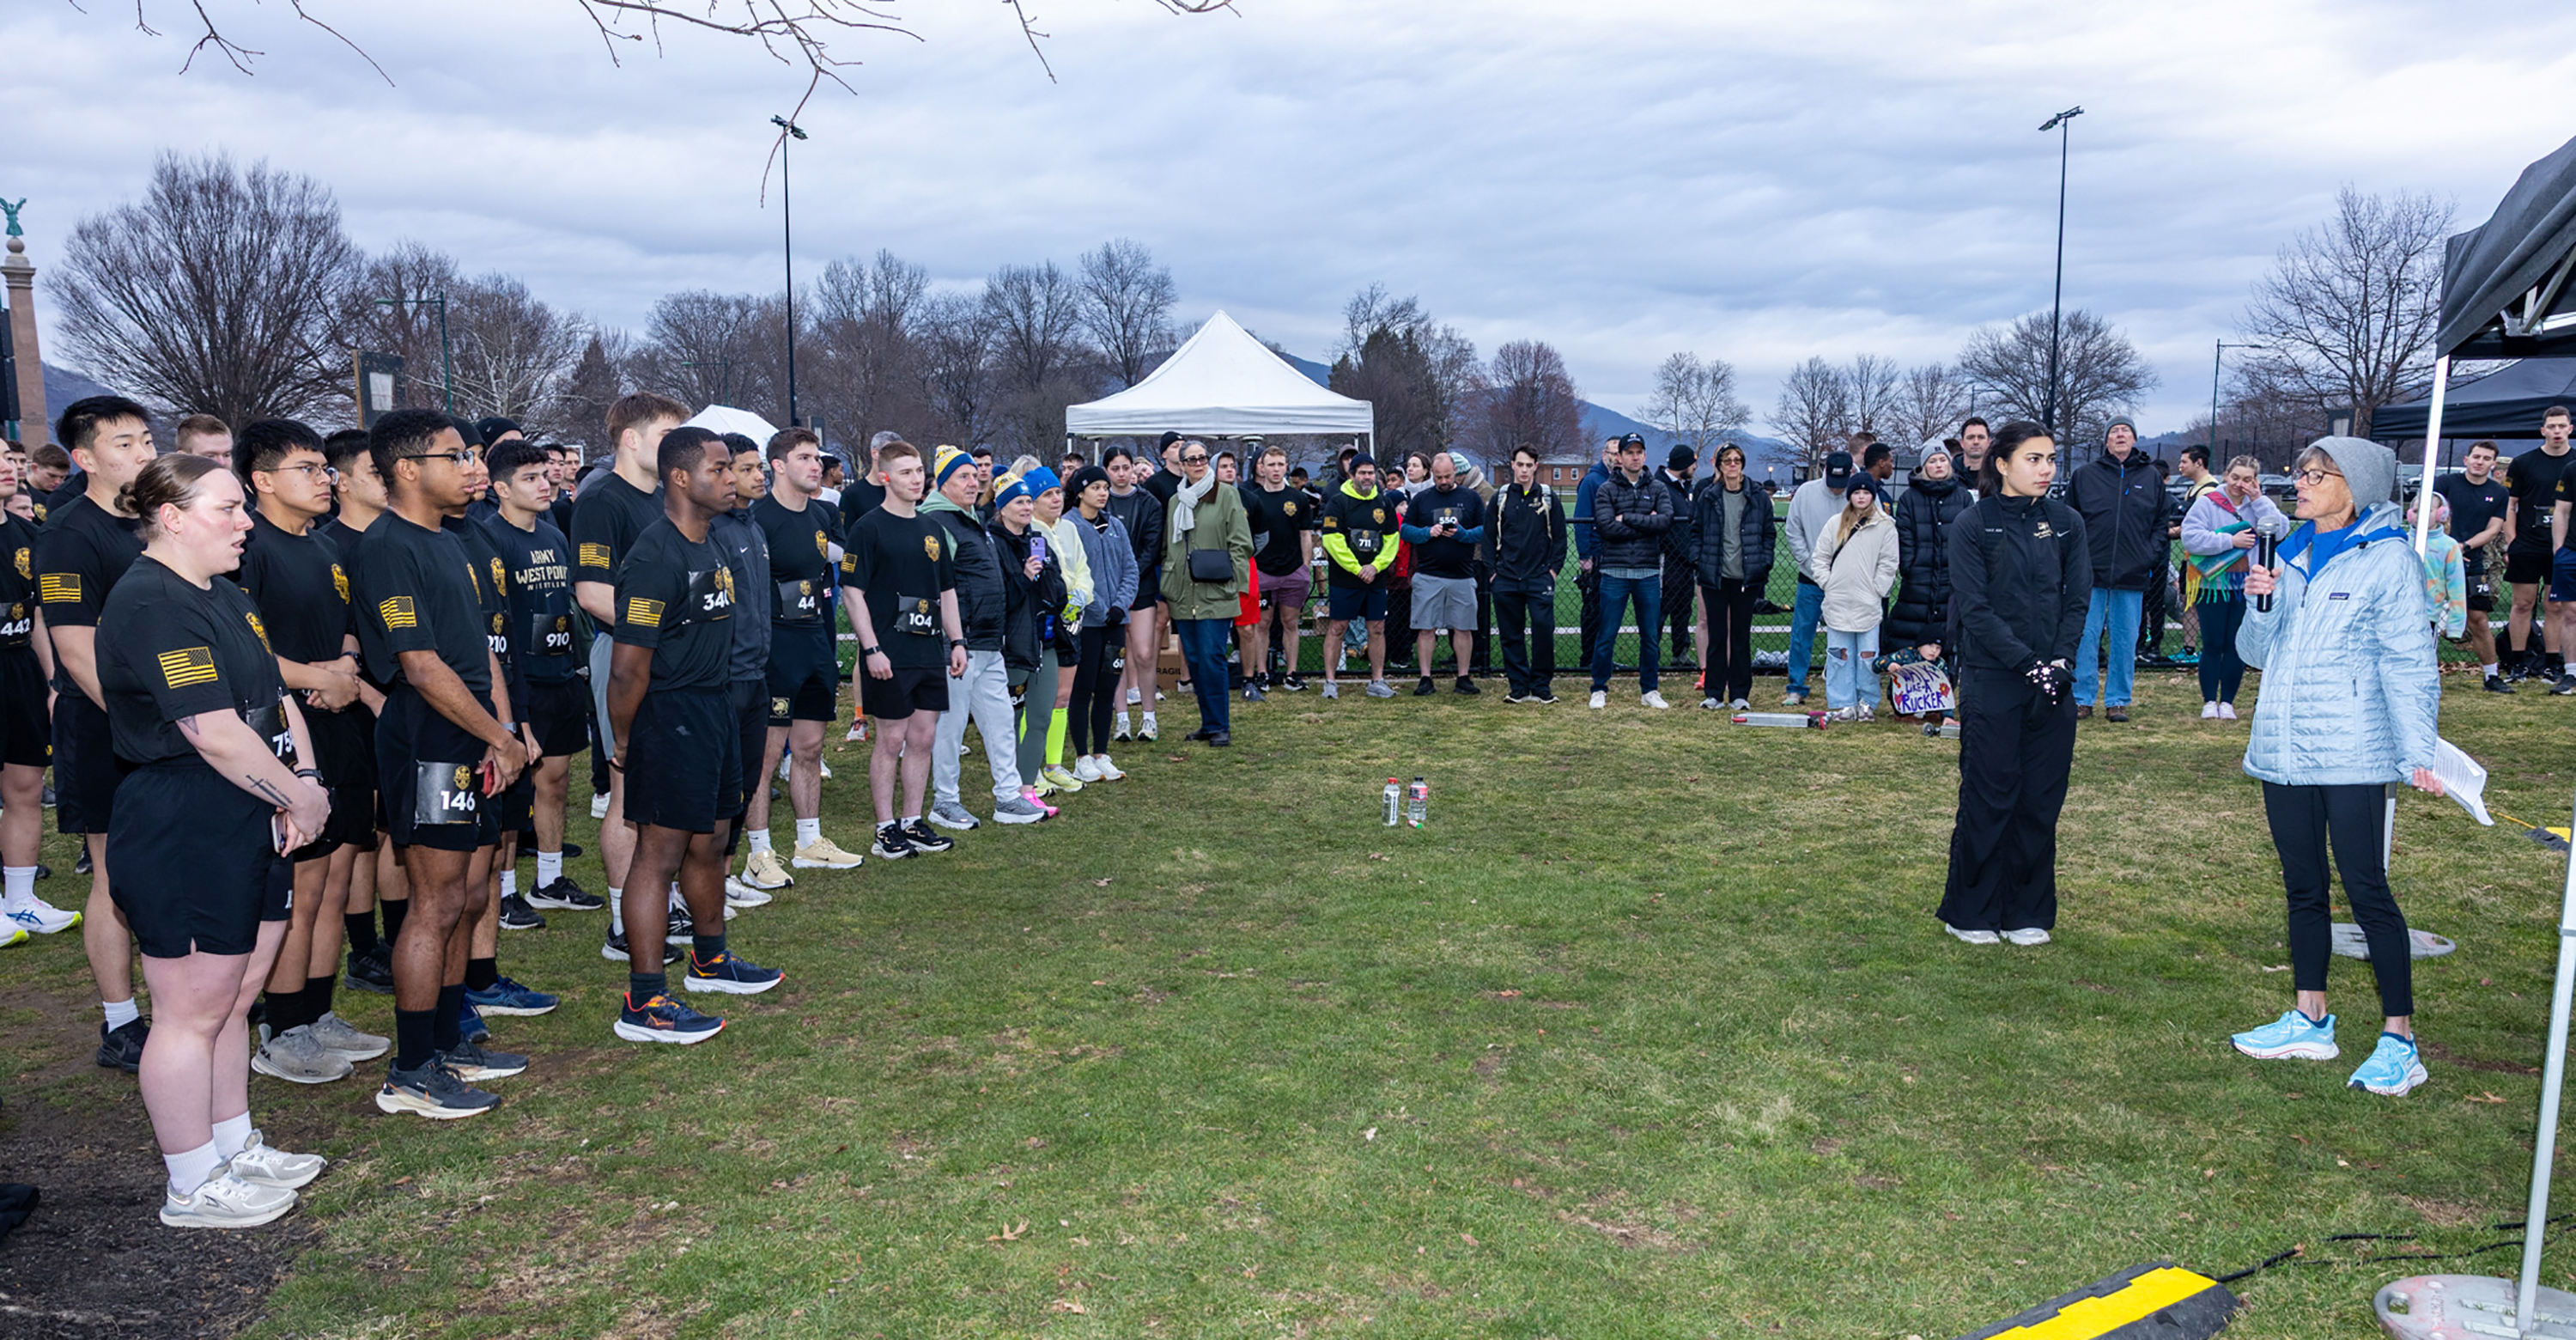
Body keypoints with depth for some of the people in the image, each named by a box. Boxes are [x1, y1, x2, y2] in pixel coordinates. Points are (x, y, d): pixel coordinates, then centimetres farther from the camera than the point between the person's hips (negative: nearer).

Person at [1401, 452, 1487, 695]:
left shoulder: (1471, 498, 7)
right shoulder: (1421, 499, 8)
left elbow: (1485, 531, 3)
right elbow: (1406, 531, 4)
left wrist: (1462, 534, -14)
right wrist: (1428, 532, -13)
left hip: (1462, 576, 0)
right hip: (1427, 576, 0)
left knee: (1463, 628, 4)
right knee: (1425, 628, 0)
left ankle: (1463, 677, 13)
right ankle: (1426, 679, 6)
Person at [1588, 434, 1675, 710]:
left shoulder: (1657, 488, 9)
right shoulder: (1606, 489, 2)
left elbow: (1666, 520, -8)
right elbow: (1606, 527, -11)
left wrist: (1627, 518, -11)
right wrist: (1646, 524, -9)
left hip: (1649, 572, 2)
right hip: (1615, 572, -2)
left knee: (1651, 636, 8)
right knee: (1607, 636, 0)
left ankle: (1649, 690, 19)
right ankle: (1599, 690, 10)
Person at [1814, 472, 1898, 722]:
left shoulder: (1885, 526, 2)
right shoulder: (1836, 524, 9)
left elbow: (1888, 563, 2)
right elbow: (1821, 557, 13)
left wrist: (1876, 590, -4)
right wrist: (1828, 584, 3)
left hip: (1869, 604, -2)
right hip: (1837, 603, 2)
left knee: (1868, 656, 0)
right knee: (1839, 654, 3)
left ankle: (1867, 703, 11)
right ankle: (1843, 704, 8)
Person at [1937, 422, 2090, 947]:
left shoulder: (2067, 523, 7)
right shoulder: (1973, 524, -4)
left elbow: (2078, 601, 4)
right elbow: (1975, 608, -9)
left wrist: (2058, 663, -10)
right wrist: (2029, 665, -16)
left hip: (2054, 684, 4)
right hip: (1992, 682, -4)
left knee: (2041, 799, 7)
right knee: (1988, 796, 2)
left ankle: (2029, 912, 20)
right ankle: (1971, 912, 15)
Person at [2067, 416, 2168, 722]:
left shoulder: (2151, 477, 10)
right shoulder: (2085, 476, 5)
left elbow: (2161, 522, 15)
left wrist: (2151, 553, 2)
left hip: (2133, 574, 1)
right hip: (2091, 571, -1)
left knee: (2126, 640, 5)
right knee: (2085, 637, 0)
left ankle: (2118, 701, 14)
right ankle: (2082, 699, 8)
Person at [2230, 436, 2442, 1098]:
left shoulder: (2387, 557, -6)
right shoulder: (2291, 555, 11)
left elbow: (2408, 661, -10)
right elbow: (2257, 651, 13)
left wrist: (2417, 752, -18)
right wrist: (2259, 604, -7)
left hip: (2350, 756, -6)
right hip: (2283, 751, 6)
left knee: (2367, 890, -5)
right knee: (2303, 887, 13)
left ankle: (2399, 1042, 4)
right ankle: (2310, 1020, 24)